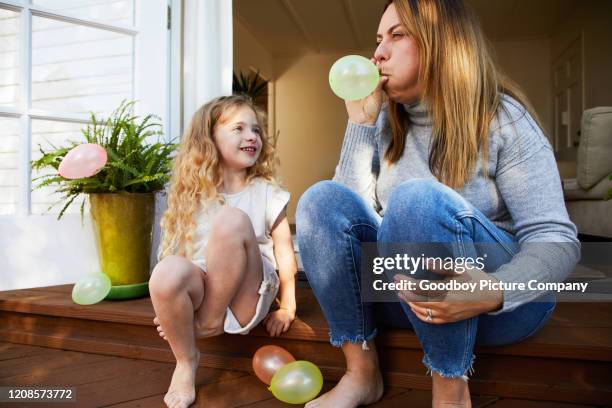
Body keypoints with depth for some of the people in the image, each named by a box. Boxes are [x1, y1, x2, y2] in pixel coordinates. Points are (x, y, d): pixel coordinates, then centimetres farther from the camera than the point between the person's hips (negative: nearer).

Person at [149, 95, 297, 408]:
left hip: (247, 296, -2)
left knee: (232, 220, -28)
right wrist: (171, 305, 8)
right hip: (200, 290, 3)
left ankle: (212, 320, -12)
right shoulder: (193, 194, 8)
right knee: (166, 272, -34)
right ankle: (186, 359, -6)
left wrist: (287, 307, 2)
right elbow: (178, 250, 11)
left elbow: (284, 250, 4)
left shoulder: (267, 194, 3)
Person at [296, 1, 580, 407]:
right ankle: (362, 372, -12)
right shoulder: (388, 123, 5)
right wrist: (360, 121, -8)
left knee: (417, 199, -33)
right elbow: (349, 207, -4)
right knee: (322, 198, -17)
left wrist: (493, 291, -34)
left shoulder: (503, 120, -10)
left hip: (501, 301, -4)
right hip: (410, 290, 5)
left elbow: (557, 240, -14)